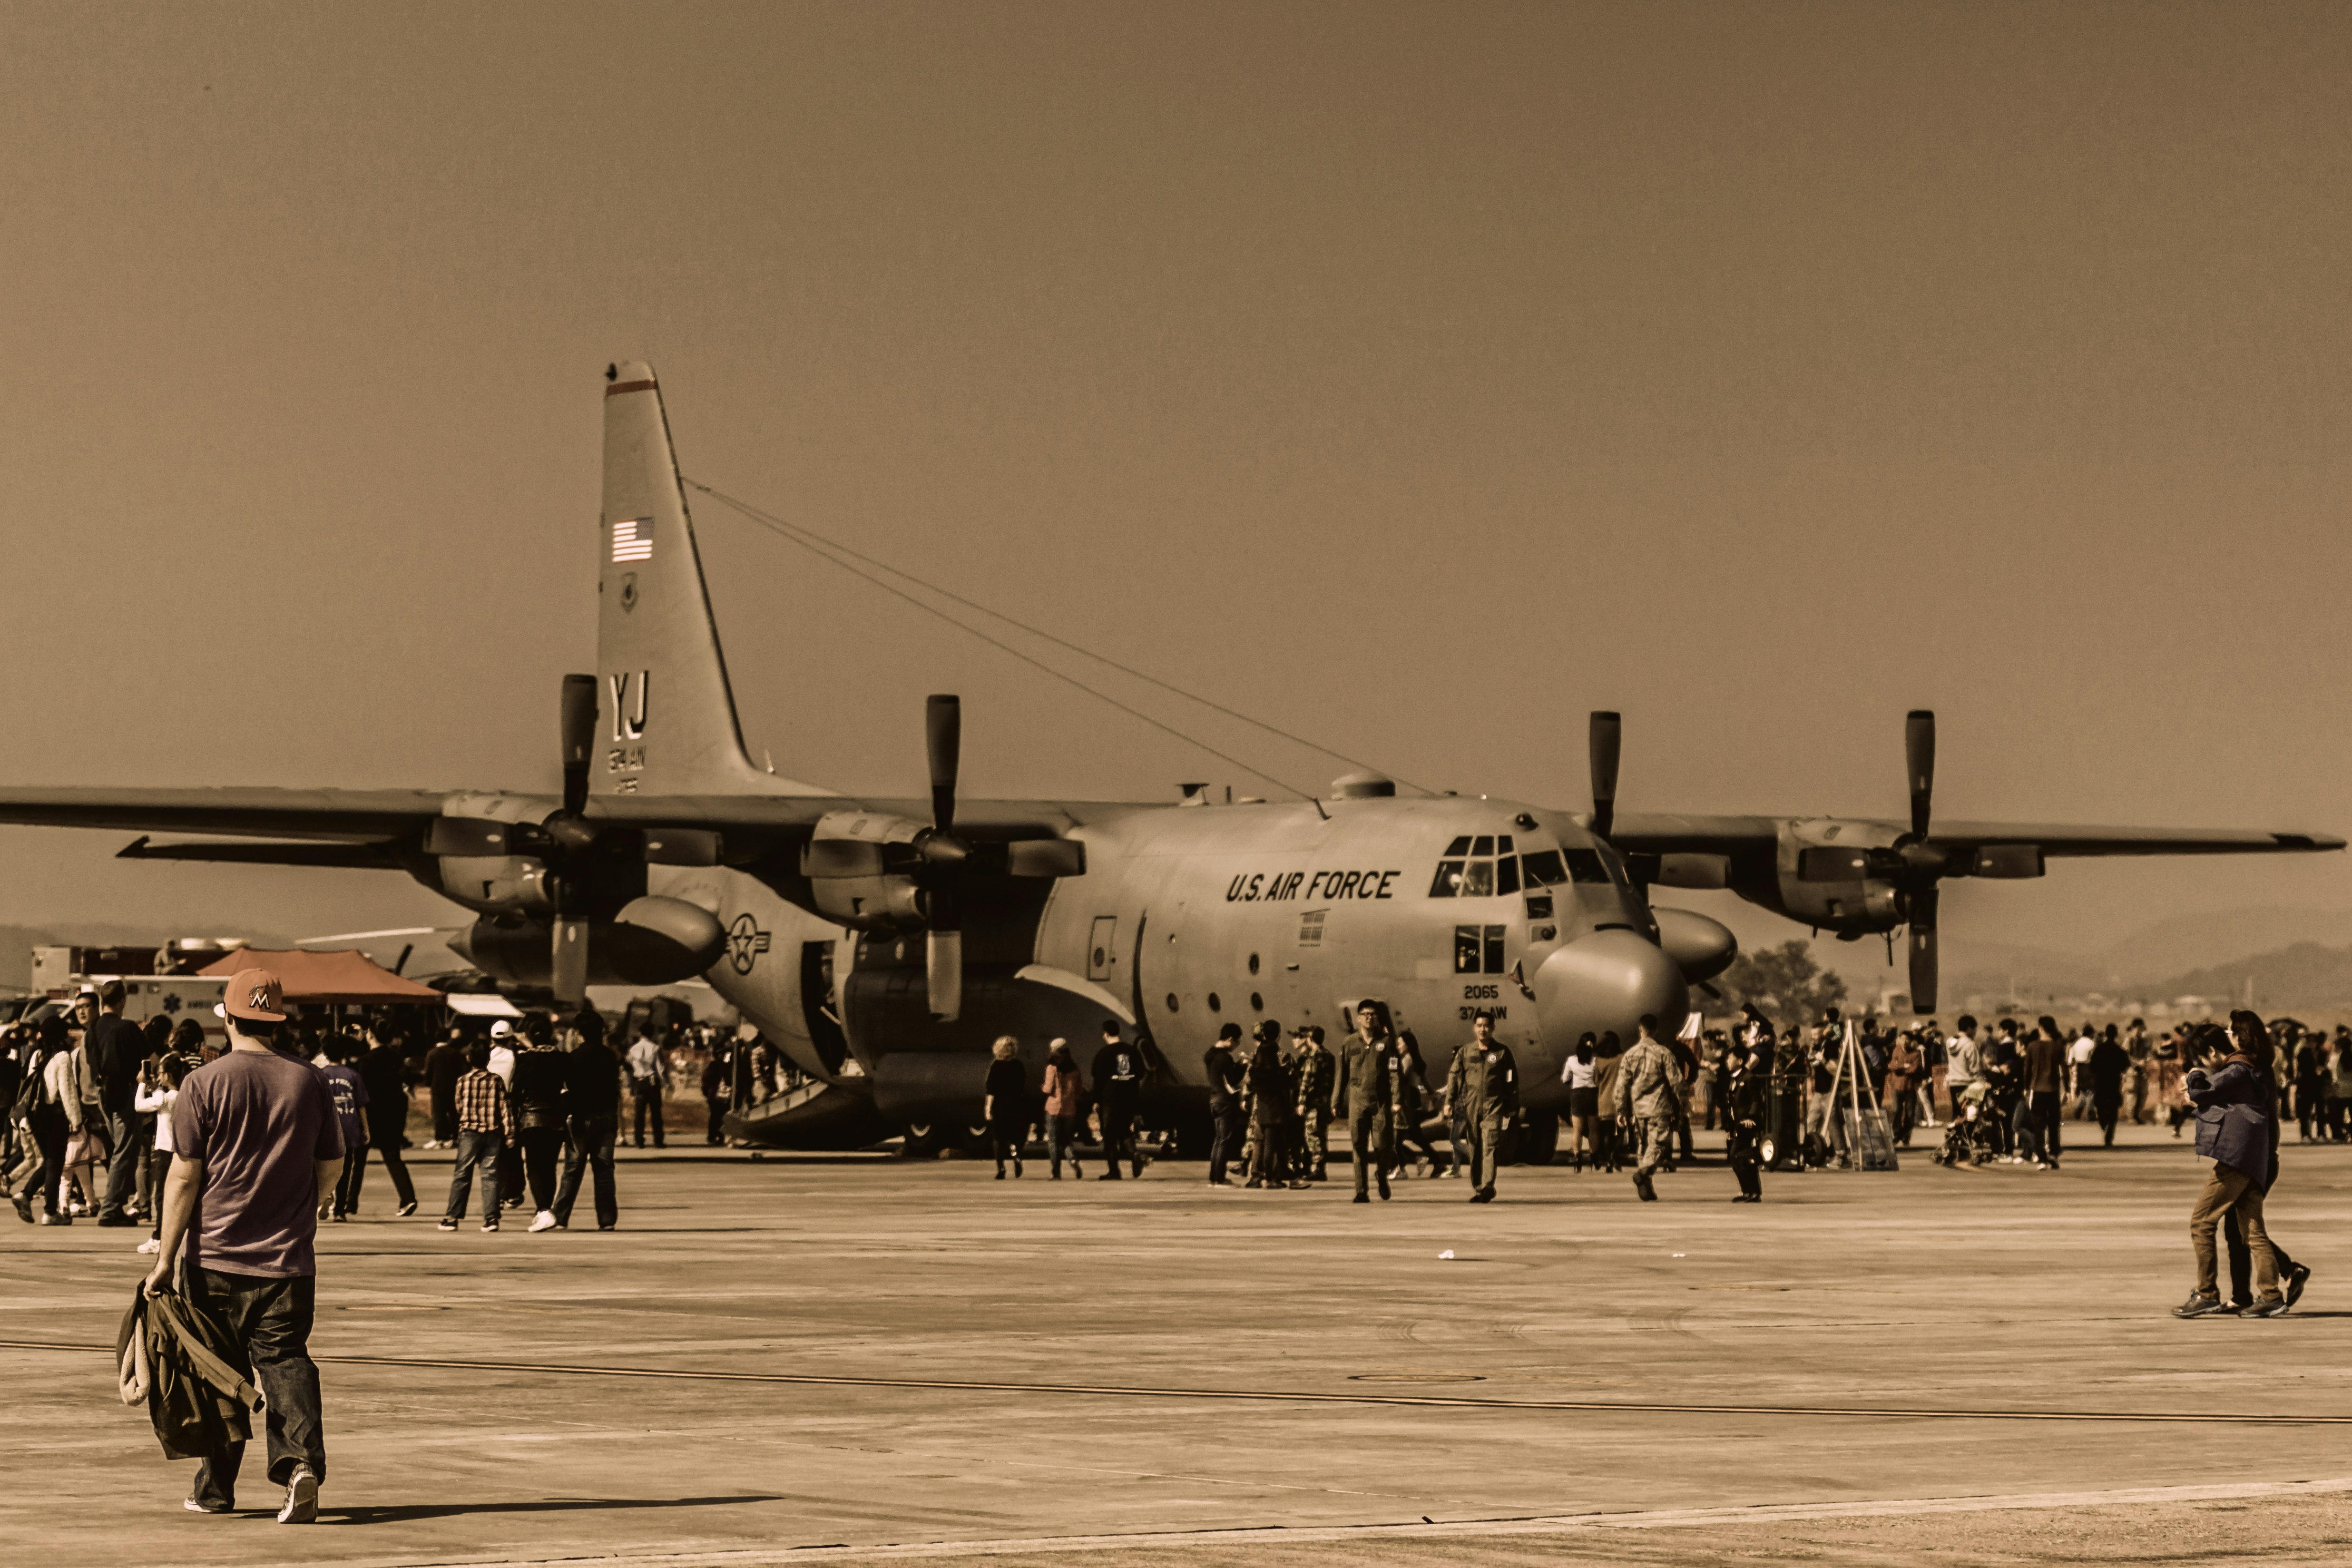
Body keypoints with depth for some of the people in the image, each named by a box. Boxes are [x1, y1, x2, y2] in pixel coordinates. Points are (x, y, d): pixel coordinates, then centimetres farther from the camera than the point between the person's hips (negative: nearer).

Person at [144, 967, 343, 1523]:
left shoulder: (204, 1083, -7)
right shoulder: (310, 1082, 2)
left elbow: (185, 1175, -9)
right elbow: (332, 1168, 10)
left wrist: (165, 1258, -4)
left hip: (216, 1255, -1)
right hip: (289, 1258, 2)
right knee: (284, 1359, 4)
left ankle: (216, 1488, 18)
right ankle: (302, 1462, -19)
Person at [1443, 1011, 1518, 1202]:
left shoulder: (1502, 1052, 5)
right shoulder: (1465, 1051, 9)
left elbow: (1512, 1079, 9)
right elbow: (1454, 1076, 10)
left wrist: (1512, 1106, 9)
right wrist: (1449, 1102, 2)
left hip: (1494, 1106, -2)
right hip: (1471, 1105, 2)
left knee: (1491, 1145, -15)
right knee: (1475, 1148, 6)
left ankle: (1487, 1186, -22)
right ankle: (1476, 1188, 13)